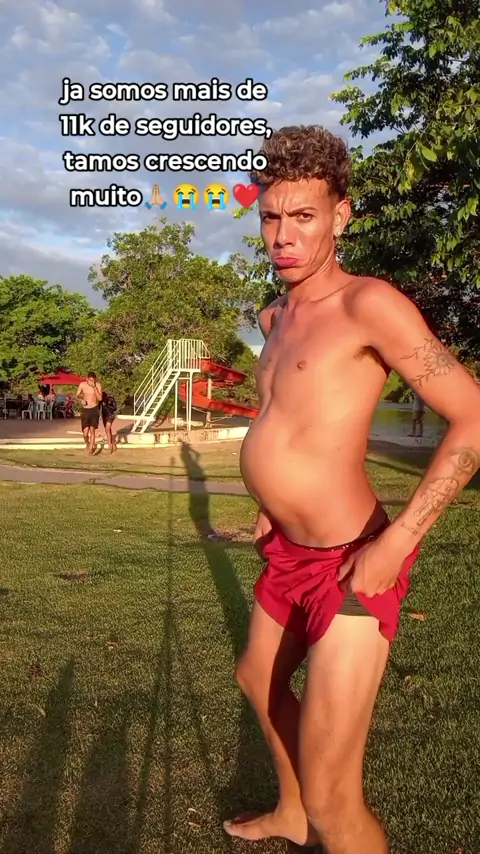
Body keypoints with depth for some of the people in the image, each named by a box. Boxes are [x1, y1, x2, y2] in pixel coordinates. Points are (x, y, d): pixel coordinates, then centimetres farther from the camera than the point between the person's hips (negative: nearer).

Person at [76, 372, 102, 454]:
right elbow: (77, 396, 12)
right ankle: (87, 444, 27)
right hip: (85, 410, 1)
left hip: (94, 410, -1)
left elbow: (100, 398, -13)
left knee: (92, 429, -11)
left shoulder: (98, 385, -5)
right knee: (85, 432, -4)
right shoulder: (82, 385, -1)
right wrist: (81, 399, -10)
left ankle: (90, 448, -1)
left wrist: (94, 387, -19)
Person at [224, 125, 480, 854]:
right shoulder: (276, 317, 9)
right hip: (289, 552, 9)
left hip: (348, 564, -9)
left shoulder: (367, 304, -16)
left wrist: (396, 542, -24)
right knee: (259, 679, 30)